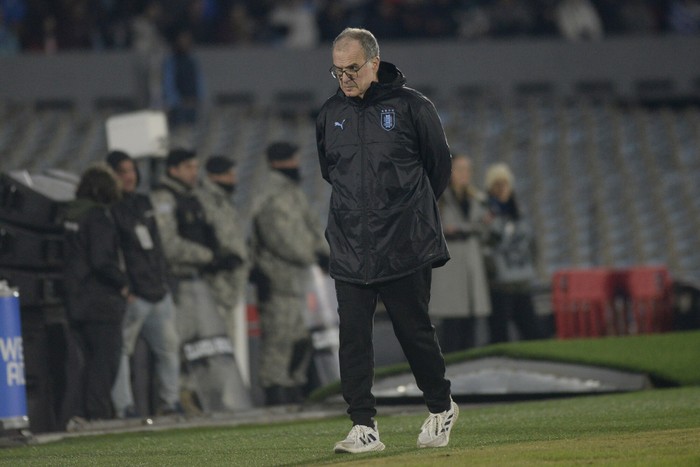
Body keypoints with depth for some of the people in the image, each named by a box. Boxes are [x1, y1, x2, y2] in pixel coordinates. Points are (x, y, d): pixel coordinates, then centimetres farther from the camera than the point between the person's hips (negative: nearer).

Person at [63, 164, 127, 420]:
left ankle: (83, 414, 12)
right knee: (105, 359, -3)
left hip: (76, 300, 8)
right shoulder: (99, 216, -14)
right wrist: (123, 283, -8)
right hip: (101, 300, -8)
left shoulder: (72, 213, 10)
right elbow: (101, 261, -22)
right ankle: (98, 415, -5)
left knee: (91, 360, 15)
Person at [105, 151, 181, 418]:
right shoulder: (109, 209, -6)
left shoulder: (143, 203, 18)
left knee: (169, 346, 8)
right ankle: (123, 407, -8)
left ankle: (170, 402, 16)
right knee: (121, 350, -7)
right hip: (131, 295, -8)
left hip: (158, 293, 8)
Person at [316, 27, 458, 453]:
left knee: (415, 332, 4)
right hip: (350, 250, 4)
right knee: (353, 338, -4)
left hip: (405, 248, -3)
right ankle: (364, 429, -1)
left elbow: (440, 163, 6)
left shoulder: (411, 106, -5)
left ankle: (442, 407, 25)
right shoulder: (330, 114, 8)